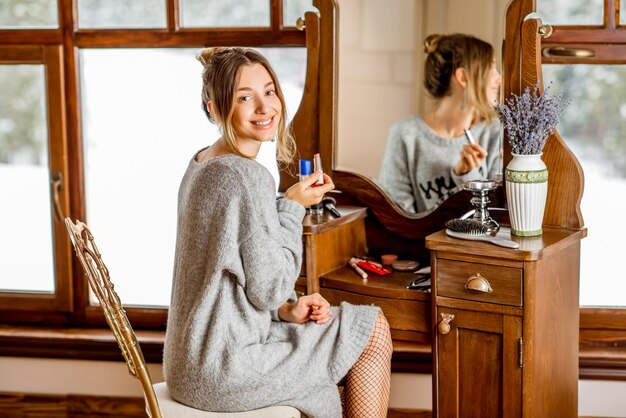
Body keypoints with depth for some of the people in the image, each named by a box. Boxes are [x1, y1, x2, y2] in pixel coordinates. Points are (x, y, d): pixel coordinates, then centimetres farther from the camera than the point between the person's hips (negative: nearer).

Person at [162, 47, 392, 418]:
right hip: (223, 370, -9)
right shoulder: (248, 177, -21)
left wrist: (287, 309, 2)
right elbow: (269, 288, -18)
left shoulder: (202, 165, 8)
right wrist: (293, 207, -10)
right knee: (374, 331, 7)